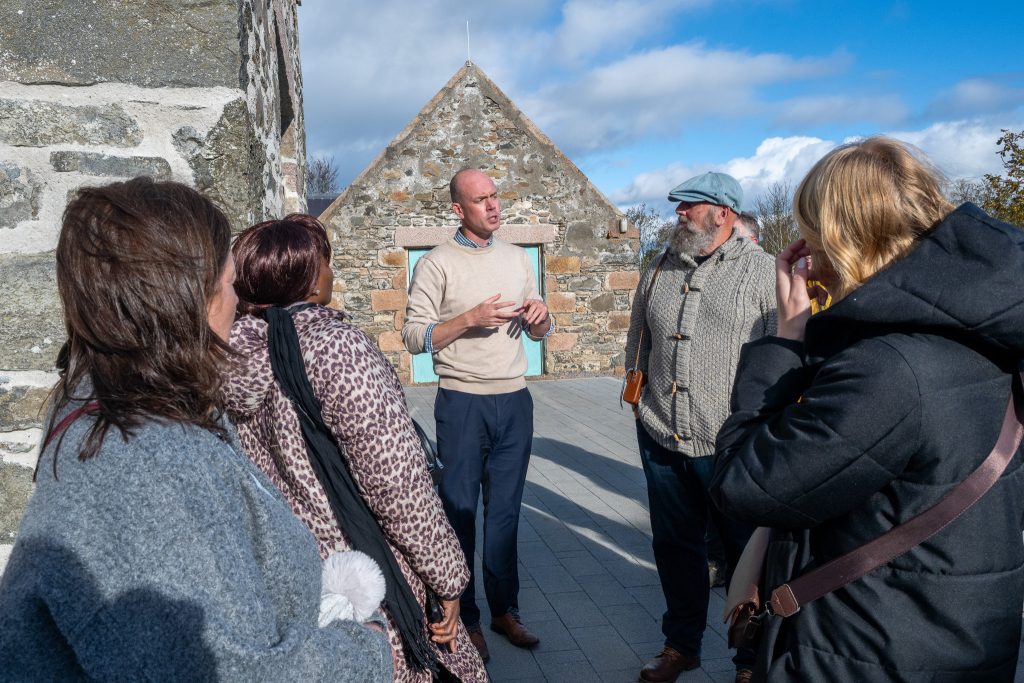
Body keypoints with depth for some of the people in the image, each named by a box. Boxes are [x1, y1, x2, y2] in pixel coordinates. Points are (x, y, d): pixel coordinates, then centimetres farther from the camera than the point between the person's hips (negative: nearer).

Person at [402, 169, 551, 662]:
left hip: (515, 401, 4)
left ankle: (504, 610, 26)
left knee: (505, 510, 12)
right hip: (462, 403, -4)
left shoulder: (517, 259, 11)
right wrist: (470, 318, -20)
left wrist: (540, 317, -7)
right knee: (460, 511, 6)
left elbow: (538, 333, 16)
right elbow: (413, 336, -9)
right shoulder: (436, 264, -4)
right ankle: (464, 619, 21)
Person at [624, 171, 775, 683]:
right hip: (662, 441, 5)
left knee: (747, 554, 11)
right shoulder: (659, 270, 10)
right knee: (675, 547, 17)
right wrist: (641, 401, 17)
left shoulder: (760, 269, -5)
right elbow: (638, 344, 18)